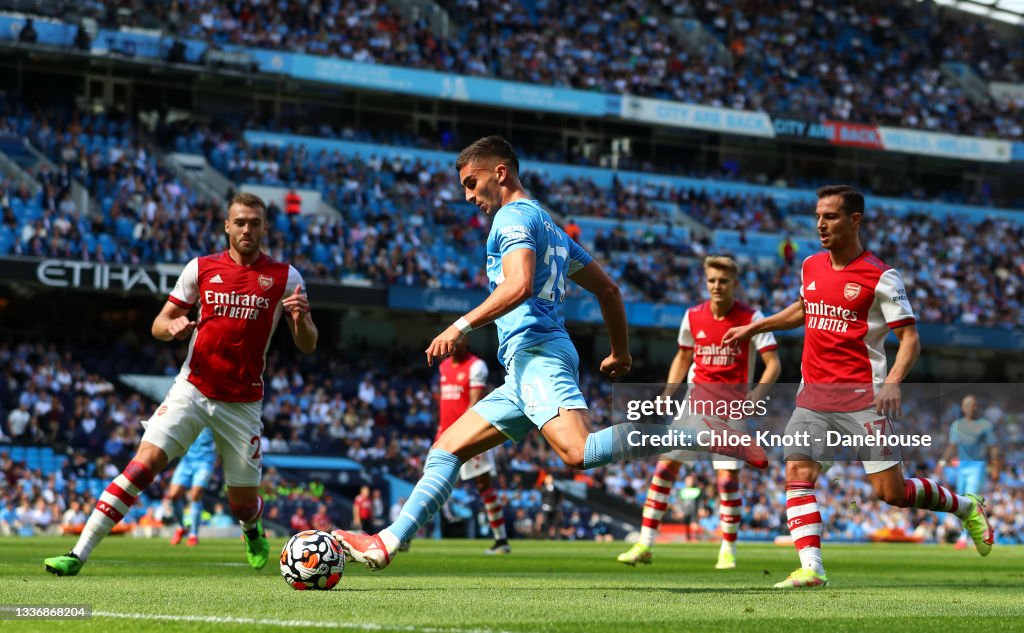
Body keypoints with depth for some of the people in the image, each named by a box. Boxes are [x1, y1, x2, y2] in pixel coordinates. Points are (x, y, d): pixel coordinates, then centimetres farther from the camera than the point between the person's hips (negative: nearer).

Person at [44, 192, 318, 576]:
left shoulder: (284, 277, 1)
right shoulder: (201, 268, 4)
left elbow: (308, 346, 0)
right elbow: (159, 324, 8)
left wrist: (301, 319, -22)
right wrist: (172, 327, -16)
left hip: (242, 402, 0)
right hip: (193, 389, 0)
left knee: (244, 502, 4)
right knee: (146, 461, -19)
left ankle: (252, 530, 44)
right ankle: (79, 554, -20)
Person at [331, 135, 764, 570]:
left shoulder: (513, 217, -2)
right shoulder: (549, 227, 28)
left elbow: (518, 286, -21)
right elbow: (608, 289, 30)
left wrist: (461, 327, -19)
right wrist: (621, 353, 38)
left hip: (536, 352, -11)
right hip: (527, 369, 11)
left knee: (579, 452, -29)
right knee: (447, 448, 9)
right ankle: (387, 543, 6)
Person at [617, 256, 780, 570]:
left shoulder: (751, 318, -7)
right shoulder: (693, 316, 5)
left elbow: (773, 363, -8)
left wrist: (755, 396, -24)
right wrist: (668, 393, 5)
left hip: (731, 402, -4)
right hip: (697, 397, 4)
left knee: (728, 477, -8)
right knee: (665, 466, -3)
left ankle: (728, 550, 7)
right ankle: (645, 545, 2)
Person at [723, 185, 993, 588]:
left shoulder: (880, 277, -8)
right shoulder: (810, 267, 10)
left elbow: (909, 337, -8)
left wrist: (893, 381, -24)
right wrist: (754, 327, 27)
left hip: (862, 397, -5)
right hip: (814, 394, 5)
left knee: (890, 490, -5)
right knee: (797, 473, -14)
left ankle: (966, 507, 21)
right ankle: (811, 568, -17)